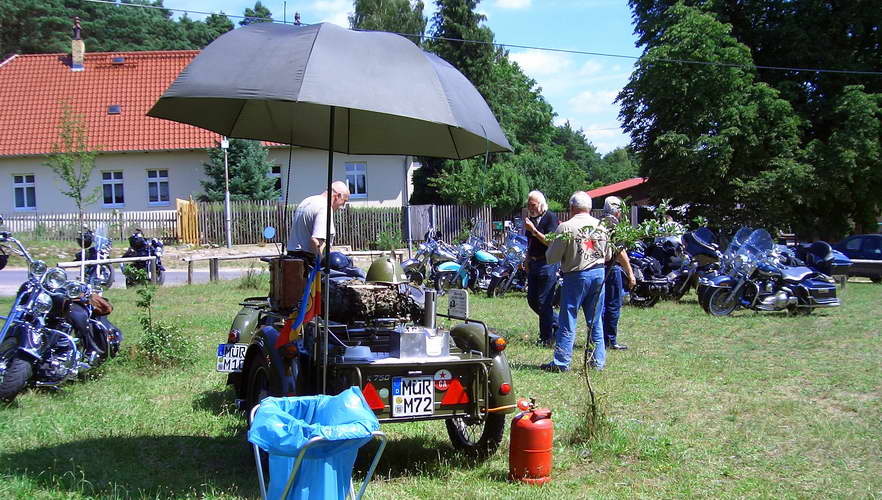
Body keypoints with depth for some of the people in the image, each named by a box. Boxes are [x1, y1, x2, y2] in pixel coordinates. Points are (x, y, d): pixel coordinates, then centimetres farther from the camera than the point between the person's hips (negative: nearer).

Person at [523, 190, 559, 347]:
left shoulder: (551, 218, -9)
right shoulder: (531, 219, 15)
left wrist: (533, 230, -21)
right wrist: (527, 261, 20)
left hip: (547, 264, -9)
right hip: (533, 263, 9)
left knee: (544, 302, -6)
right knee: (532, 300, 11)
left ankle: (546, 338, 3)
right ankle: (557, 324, 25)